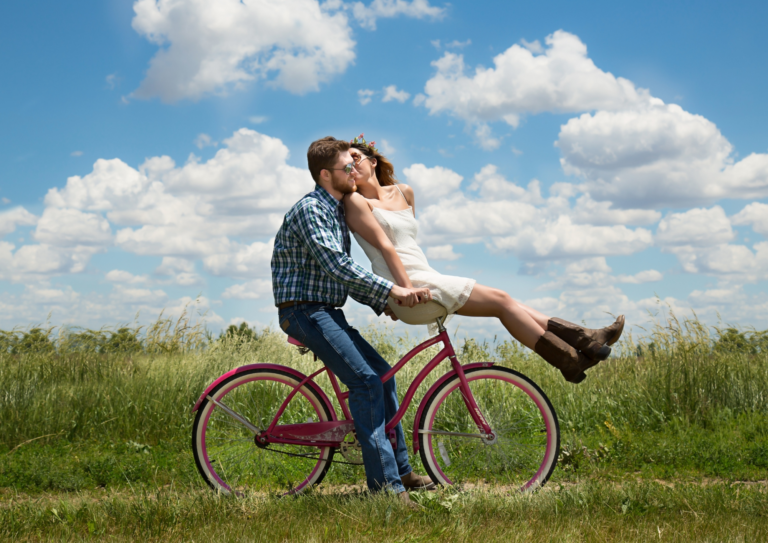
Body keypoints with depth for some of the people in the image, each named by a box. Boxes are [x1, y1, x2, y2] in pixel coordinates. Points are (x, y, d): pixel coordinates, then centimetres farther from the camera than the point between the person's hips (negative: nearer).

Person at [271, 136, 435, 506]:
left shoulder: (336, 211, 17)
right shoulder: (310, 209, -14)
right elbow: (336, 266, -26)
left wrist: (382, 302, 8)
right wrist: (391, 290, -28)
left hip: (326, 312, 10)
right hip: (305, 311, -10)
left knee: (381, 373, 10)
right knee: (365, 379, -20)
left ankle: (401, 471, 19)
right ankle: (385, 484, -21)